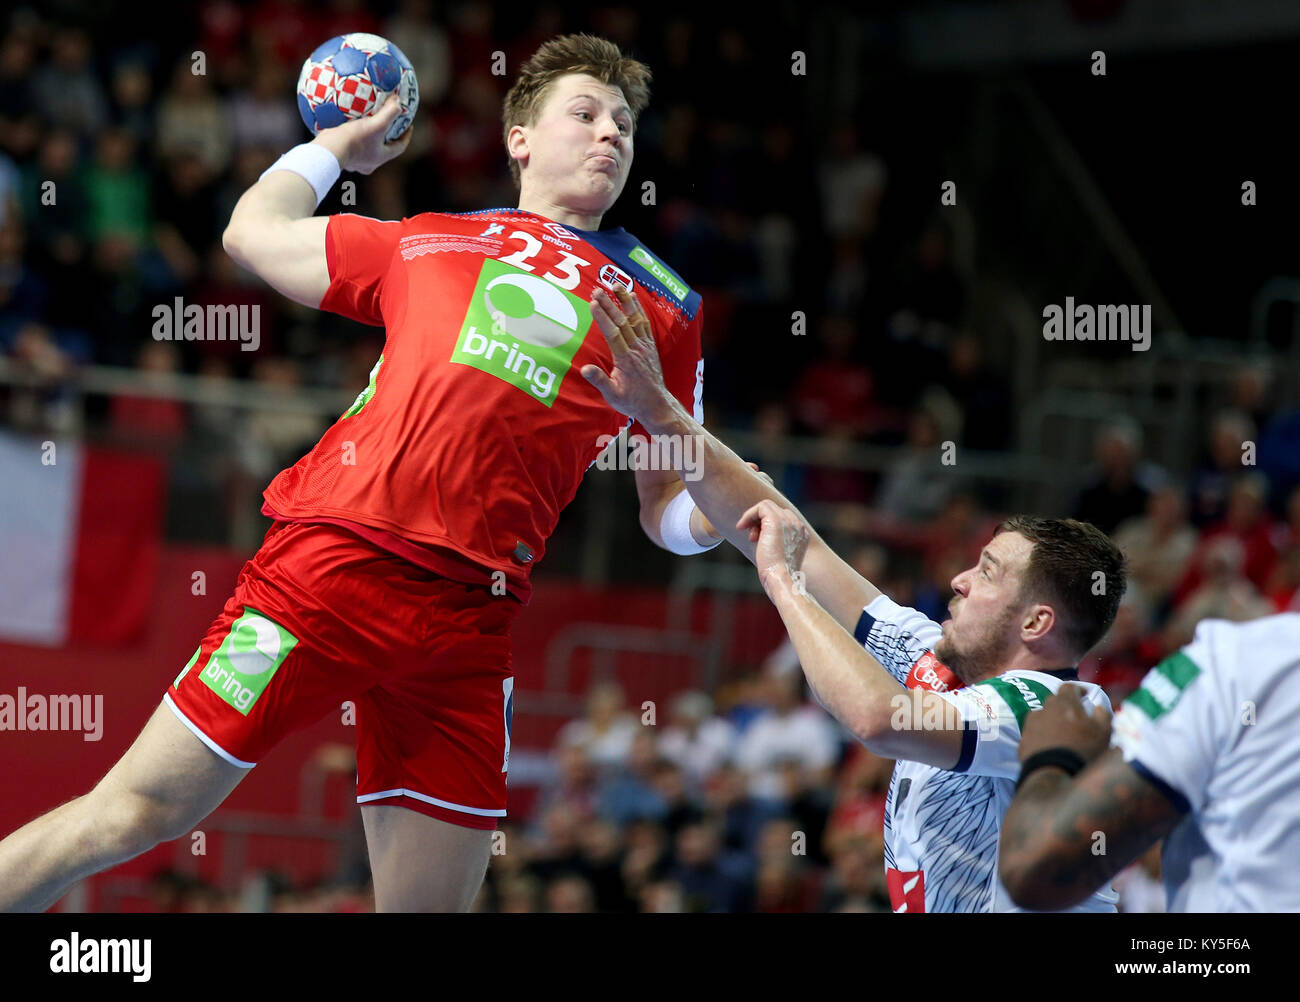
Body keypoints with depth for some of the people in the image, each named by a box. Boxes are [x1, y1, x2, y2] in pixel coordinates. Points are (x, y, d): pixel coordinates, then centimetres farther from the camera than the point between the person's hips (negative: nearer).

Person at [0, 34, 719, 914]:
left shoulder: (664, 307, 21)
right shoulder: (428, 242, 20)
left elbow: (669, 507, 20)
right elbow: (253, 231, 32)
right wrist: (338, 145, 45)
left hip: (469, 618, 2)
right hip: (334, 558, -2)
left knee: (428, 906, 2)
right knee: (137, 813, -7)